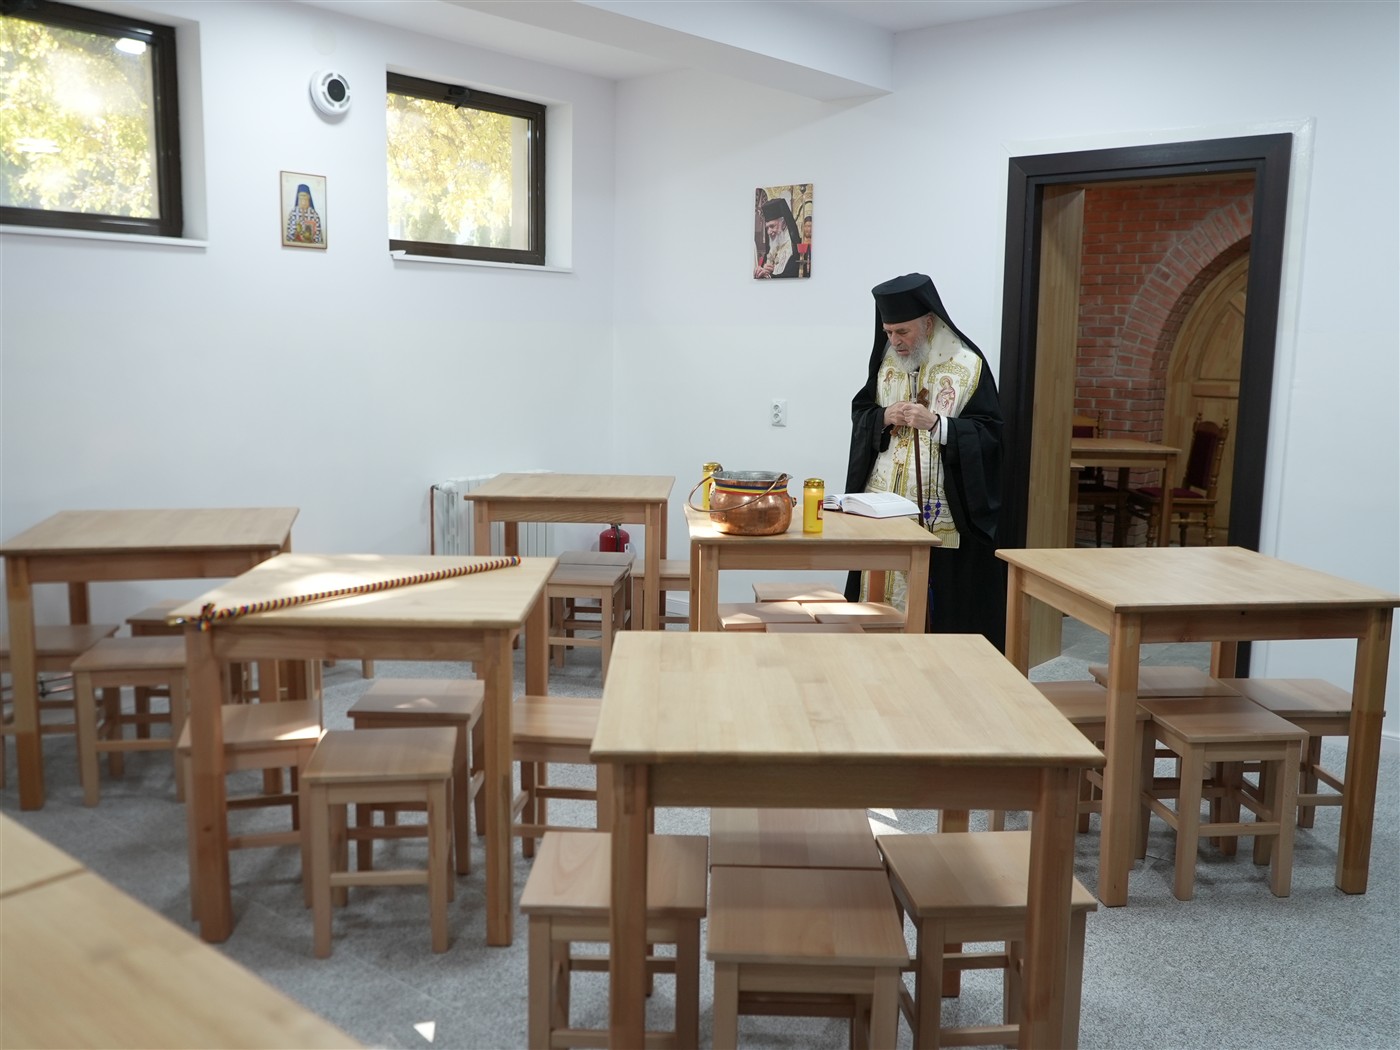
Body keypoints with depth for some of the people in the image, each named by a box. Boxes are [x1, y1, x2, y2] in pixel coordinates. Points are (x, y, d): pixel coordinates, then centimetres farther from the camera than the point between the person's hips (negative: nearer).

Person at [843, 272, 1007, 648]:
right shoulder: (885, 357, 6)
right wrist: (882, 417, -8)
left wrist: (935, 423, -22)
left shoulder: (967, 364, -7)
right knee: (882, 592, 7)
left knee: (937, 600, -2)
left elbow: (989, 432, -8)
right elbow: (859, 412, 14)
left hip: (942, 511, -4)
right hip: (884, 504, 4)